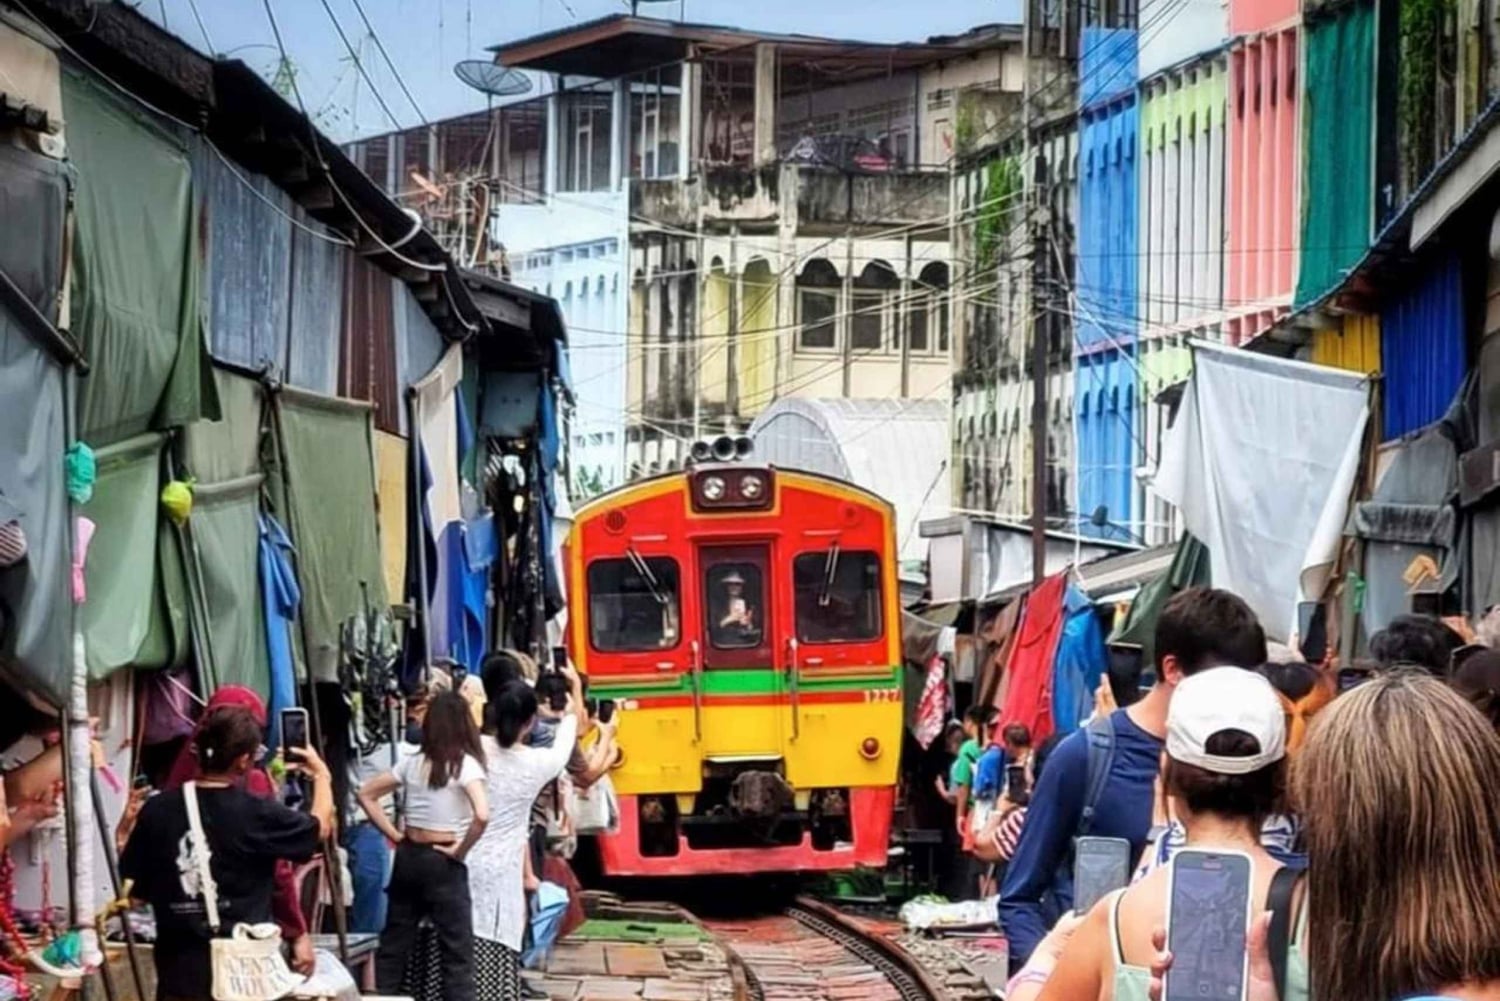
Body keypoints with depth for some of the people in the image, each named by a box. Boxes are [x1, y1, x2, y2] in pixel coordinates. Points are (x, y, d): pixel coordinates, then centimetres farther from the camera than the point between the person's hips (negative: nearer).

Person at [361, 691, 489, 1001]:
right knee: (457, 950, 1)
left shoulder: (412, 763, 5)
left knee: (394, 942, 13)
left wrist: (394, 835, 9)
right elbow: (482, 815, -26)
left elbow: (366, 794, 11)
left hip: (407, 858, 6)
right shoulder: (466, 765, -12)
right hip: (443, 863, -5)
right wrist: (461, 851, -12)